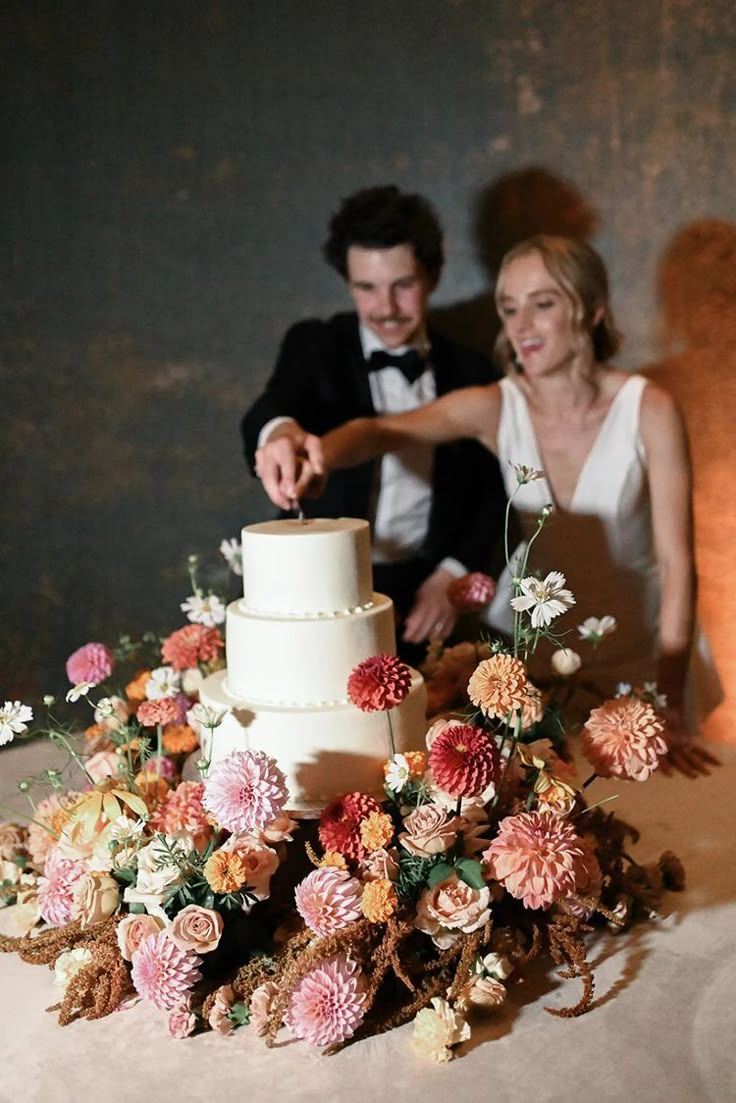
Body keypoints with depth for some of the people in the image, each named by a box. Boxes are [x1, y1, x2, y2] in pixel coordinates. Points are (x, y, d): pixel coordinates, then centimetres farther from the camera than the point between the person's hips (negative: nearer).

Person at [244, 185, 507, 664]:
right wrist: (280, 430, -46)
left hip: (423, 602, 1)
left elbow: (493, 487, 8)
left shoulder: (469, 370, 3)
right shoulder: (314, 346, -1)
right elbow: (277, 404, -22)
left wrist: (453, 574, -6)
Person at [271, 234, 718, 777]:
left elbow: (677, 562, -21)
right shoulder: (496, 407, -14)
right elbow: (386, 430, -31)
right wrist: (324, 454, -55)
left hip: (633, 651, -1)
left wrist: (670, 707, -26)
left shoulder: (649, 410, -19)